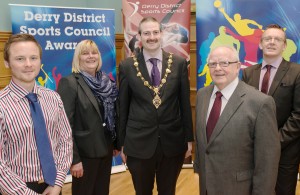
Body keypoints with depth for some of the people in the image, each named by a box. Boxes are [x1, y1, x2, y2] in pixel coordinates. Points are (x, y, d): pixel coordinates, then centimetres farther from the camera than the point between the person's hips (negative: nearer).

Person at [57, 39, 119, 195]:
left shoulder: (106, 82, 5)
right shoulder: (69, 83, -13)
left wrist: (117, 143, 12)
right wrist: (74, 159, -19)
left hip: (106, 149, 6)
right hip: (84, 152, -6)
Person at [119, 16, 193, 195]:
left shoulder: (179, 63, -1)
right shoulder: (127, 66, -3)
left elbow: (185, 104, 2)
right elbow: (123, 107, 2)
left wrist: (189, 138, 3)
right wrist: (122, 143, 4)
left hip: (173, 142, 1)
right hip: (139, 143, 0)